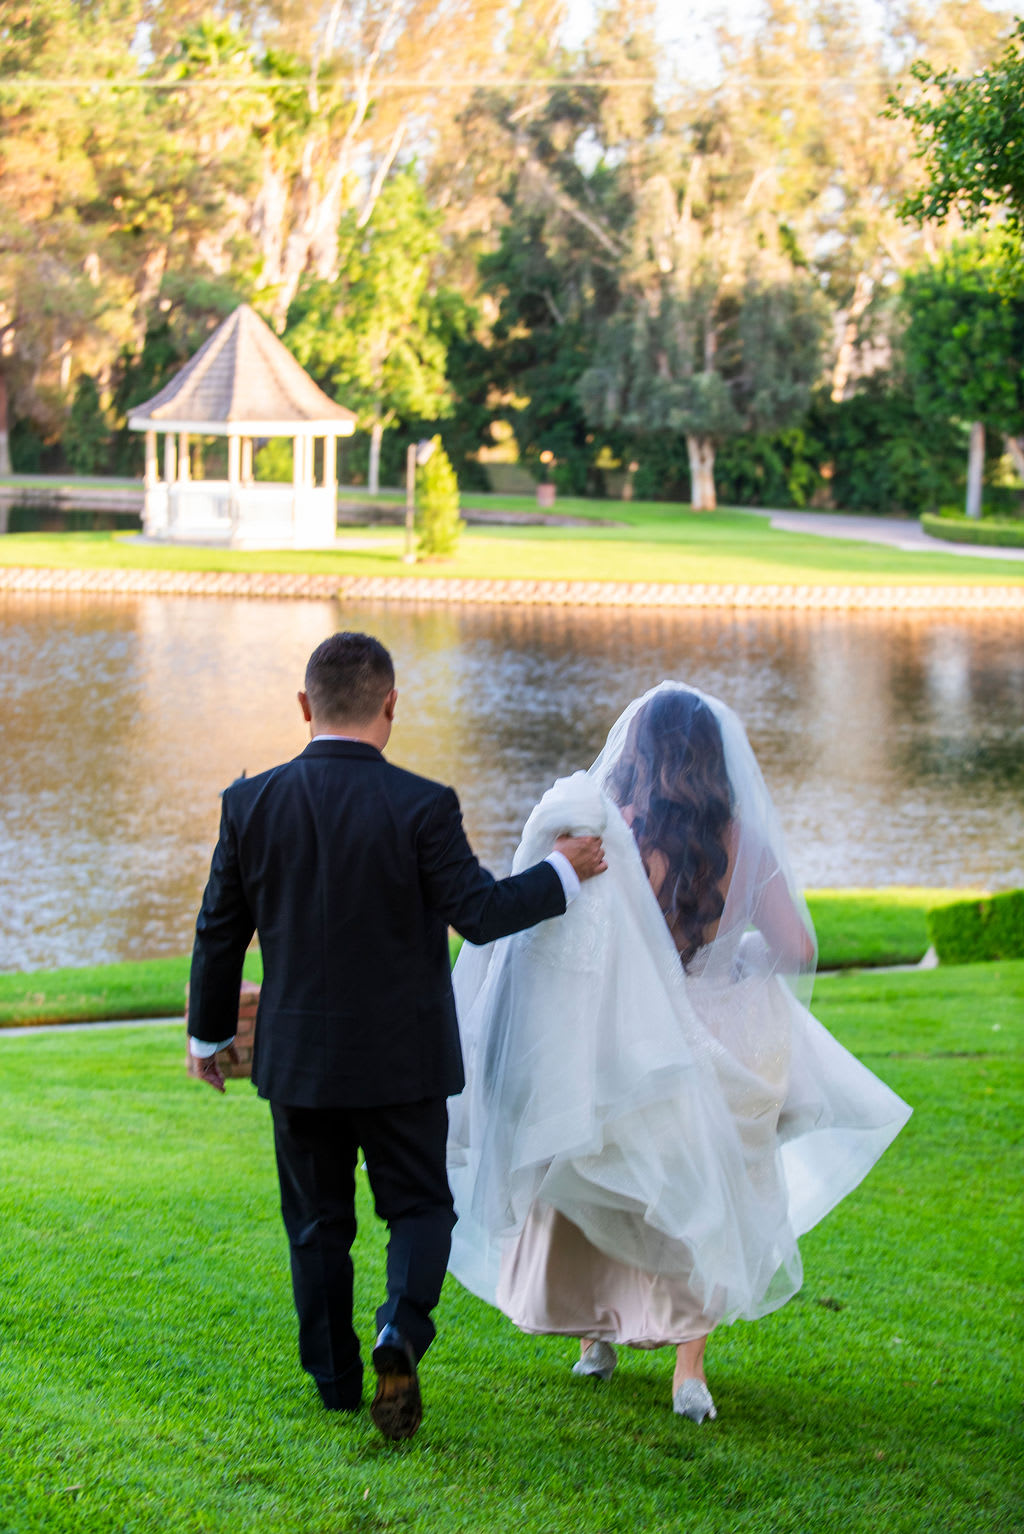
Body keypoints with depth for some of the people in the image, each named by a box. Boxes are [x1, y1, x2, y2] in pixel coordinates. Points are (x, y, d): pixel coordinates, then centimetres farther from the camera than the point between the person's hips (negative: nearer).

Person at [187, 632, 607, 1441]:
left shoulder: (251, 803, -5)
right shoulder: (422, 806, -15)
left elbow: (219, 931, 3)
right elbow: (481, 913, -12)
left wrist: (210, 1033, 16)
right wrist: (562, 871, 4)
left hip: (296, 1056, 2)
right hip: (400, 1058, -2)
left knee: (318, 1222, 16)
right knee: (420, 1208, 11)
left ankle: (335, 1378, 23)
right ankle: (400, 1335, -13)